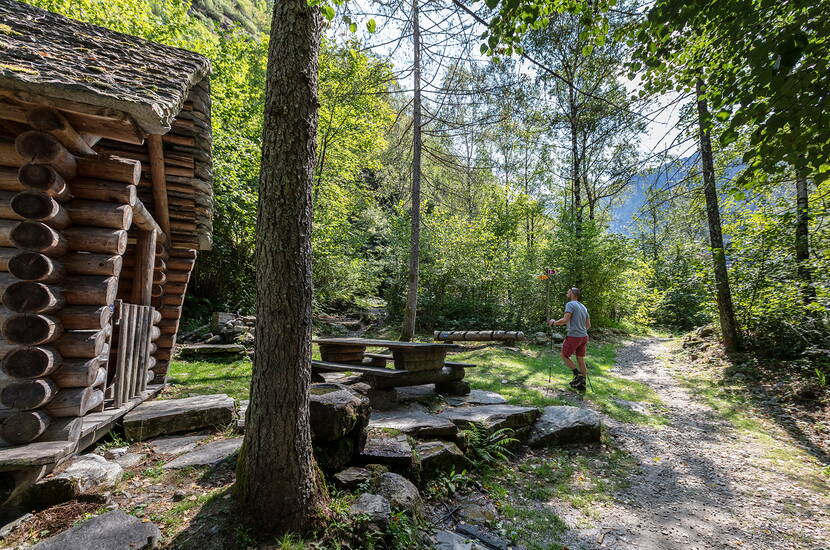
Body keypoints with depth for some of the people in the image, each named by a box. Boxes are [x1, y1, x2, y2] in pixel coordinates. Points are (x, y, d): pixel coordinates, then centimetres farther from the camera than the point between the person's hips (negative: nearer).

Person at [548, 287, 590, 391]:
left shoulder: (570, 304, -10)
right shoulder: (584, 307, 15)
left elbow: (565, 320, -20)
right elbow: (588, 325, 17)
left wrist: (553, 322, -5)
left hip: (574, 336, -8)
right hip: (583, 336, 8)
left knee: (564, 355, 8)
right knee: (580, 359, 13)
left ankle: (578, 375, 1)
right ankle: (582, 384, 18)